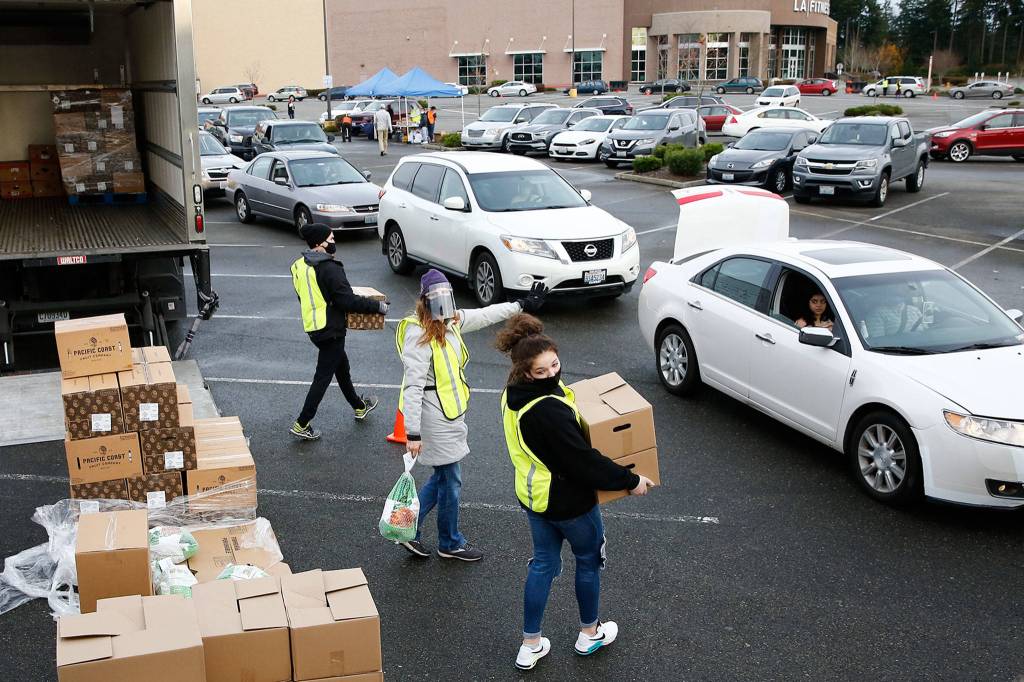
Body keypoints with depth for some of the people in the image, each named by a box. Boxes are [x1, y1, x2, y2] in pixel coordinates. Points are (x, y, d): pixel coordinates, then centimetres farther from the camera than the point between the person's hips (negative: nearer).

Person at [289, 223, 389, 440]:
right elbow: (347, 301, -24)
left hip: (313, 327, 9)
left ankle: (359, 406, 43)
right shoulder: (329, 268, -23)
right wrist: (377, 306, -14)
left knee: (342, 367, 25)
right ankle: (302, 424, 4)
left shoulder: (300, 265, 5)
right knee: (323, 377, 0)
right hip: (331, 330, -9)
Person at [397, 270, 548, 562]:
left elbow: (485, 315, 20)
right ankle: (450, 544, 26)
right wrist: (413, 433, -27)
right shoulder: (419, 335, -23)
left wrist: (521, 305, 27)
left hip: (451, 412, 9)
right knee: (451, 481, 6)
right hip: (435, 416, -9)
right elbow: (413, 387, -25)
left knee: (442, 477, 19)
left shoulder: (451, 322, 3)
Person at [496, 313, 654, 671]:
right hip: (567, 502, -7)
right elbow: (584, 461, -29)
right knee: (588, 560, 19)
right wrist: (630, 480, -19)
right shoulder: (548, 411, -35)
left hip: (532, 495, 8)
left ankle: (530, 646, 30)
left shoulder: (514, 394, -6)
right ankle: (589, 633, 39)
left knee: (544, 563, 21)